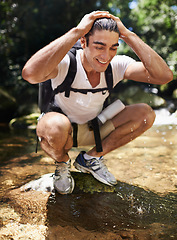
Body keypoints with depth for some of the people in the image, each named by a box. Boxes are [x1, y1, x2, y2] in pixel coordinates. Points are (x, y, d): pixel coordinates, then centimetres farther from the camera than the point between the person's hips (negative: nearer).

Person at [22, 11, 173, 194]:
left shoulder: (117, 65, -15)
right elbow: (30, 73, -50)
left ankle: (90, 158, 3)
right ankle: (62, 164, -2)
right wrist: (76, 31, -43)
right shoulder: (64, 63, -26)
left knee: (145, 113, -13)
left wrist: (128, 35, -29)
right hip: (58, 132, -4)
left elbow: (165, 76, -28)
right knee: (56, 124, -41)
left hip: (93, 131, 5)